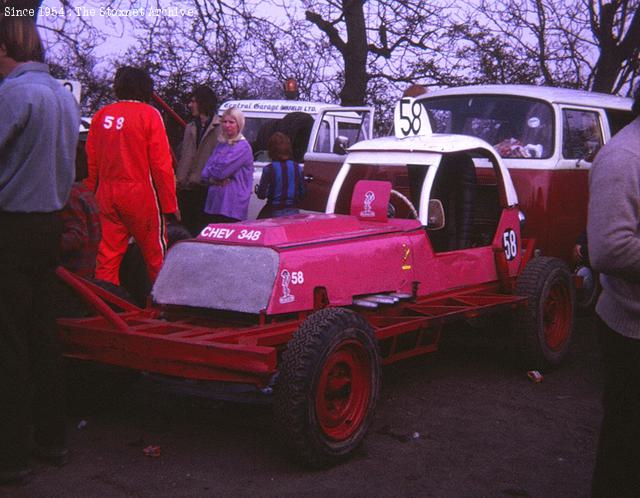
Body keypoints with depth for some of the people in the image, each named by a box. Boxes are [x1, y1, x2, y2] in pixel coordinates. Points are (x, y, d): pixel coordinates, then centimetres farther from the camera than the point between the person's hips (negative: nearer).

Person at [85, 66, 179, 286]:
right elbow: (161, 164, -10)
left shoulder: (101, 116, 8)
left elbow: (90, 162, 9)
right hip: (141, 194, -5)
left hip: (106, 194, 5)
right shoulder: (148, 114, -6)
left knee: (107, 254, 6)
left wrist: (91, 196, 15)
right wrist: (170, 204, -7)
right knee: (156, 254, 4)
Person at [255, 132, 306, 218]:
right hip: (293, 213, 4)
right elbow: (302, 194, 6)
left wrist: (257, 189, 12)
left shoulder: (269, 169, -10)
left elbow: (262, 194, -9)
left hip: (274, 214, -4)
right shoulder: (297, 168, 2)